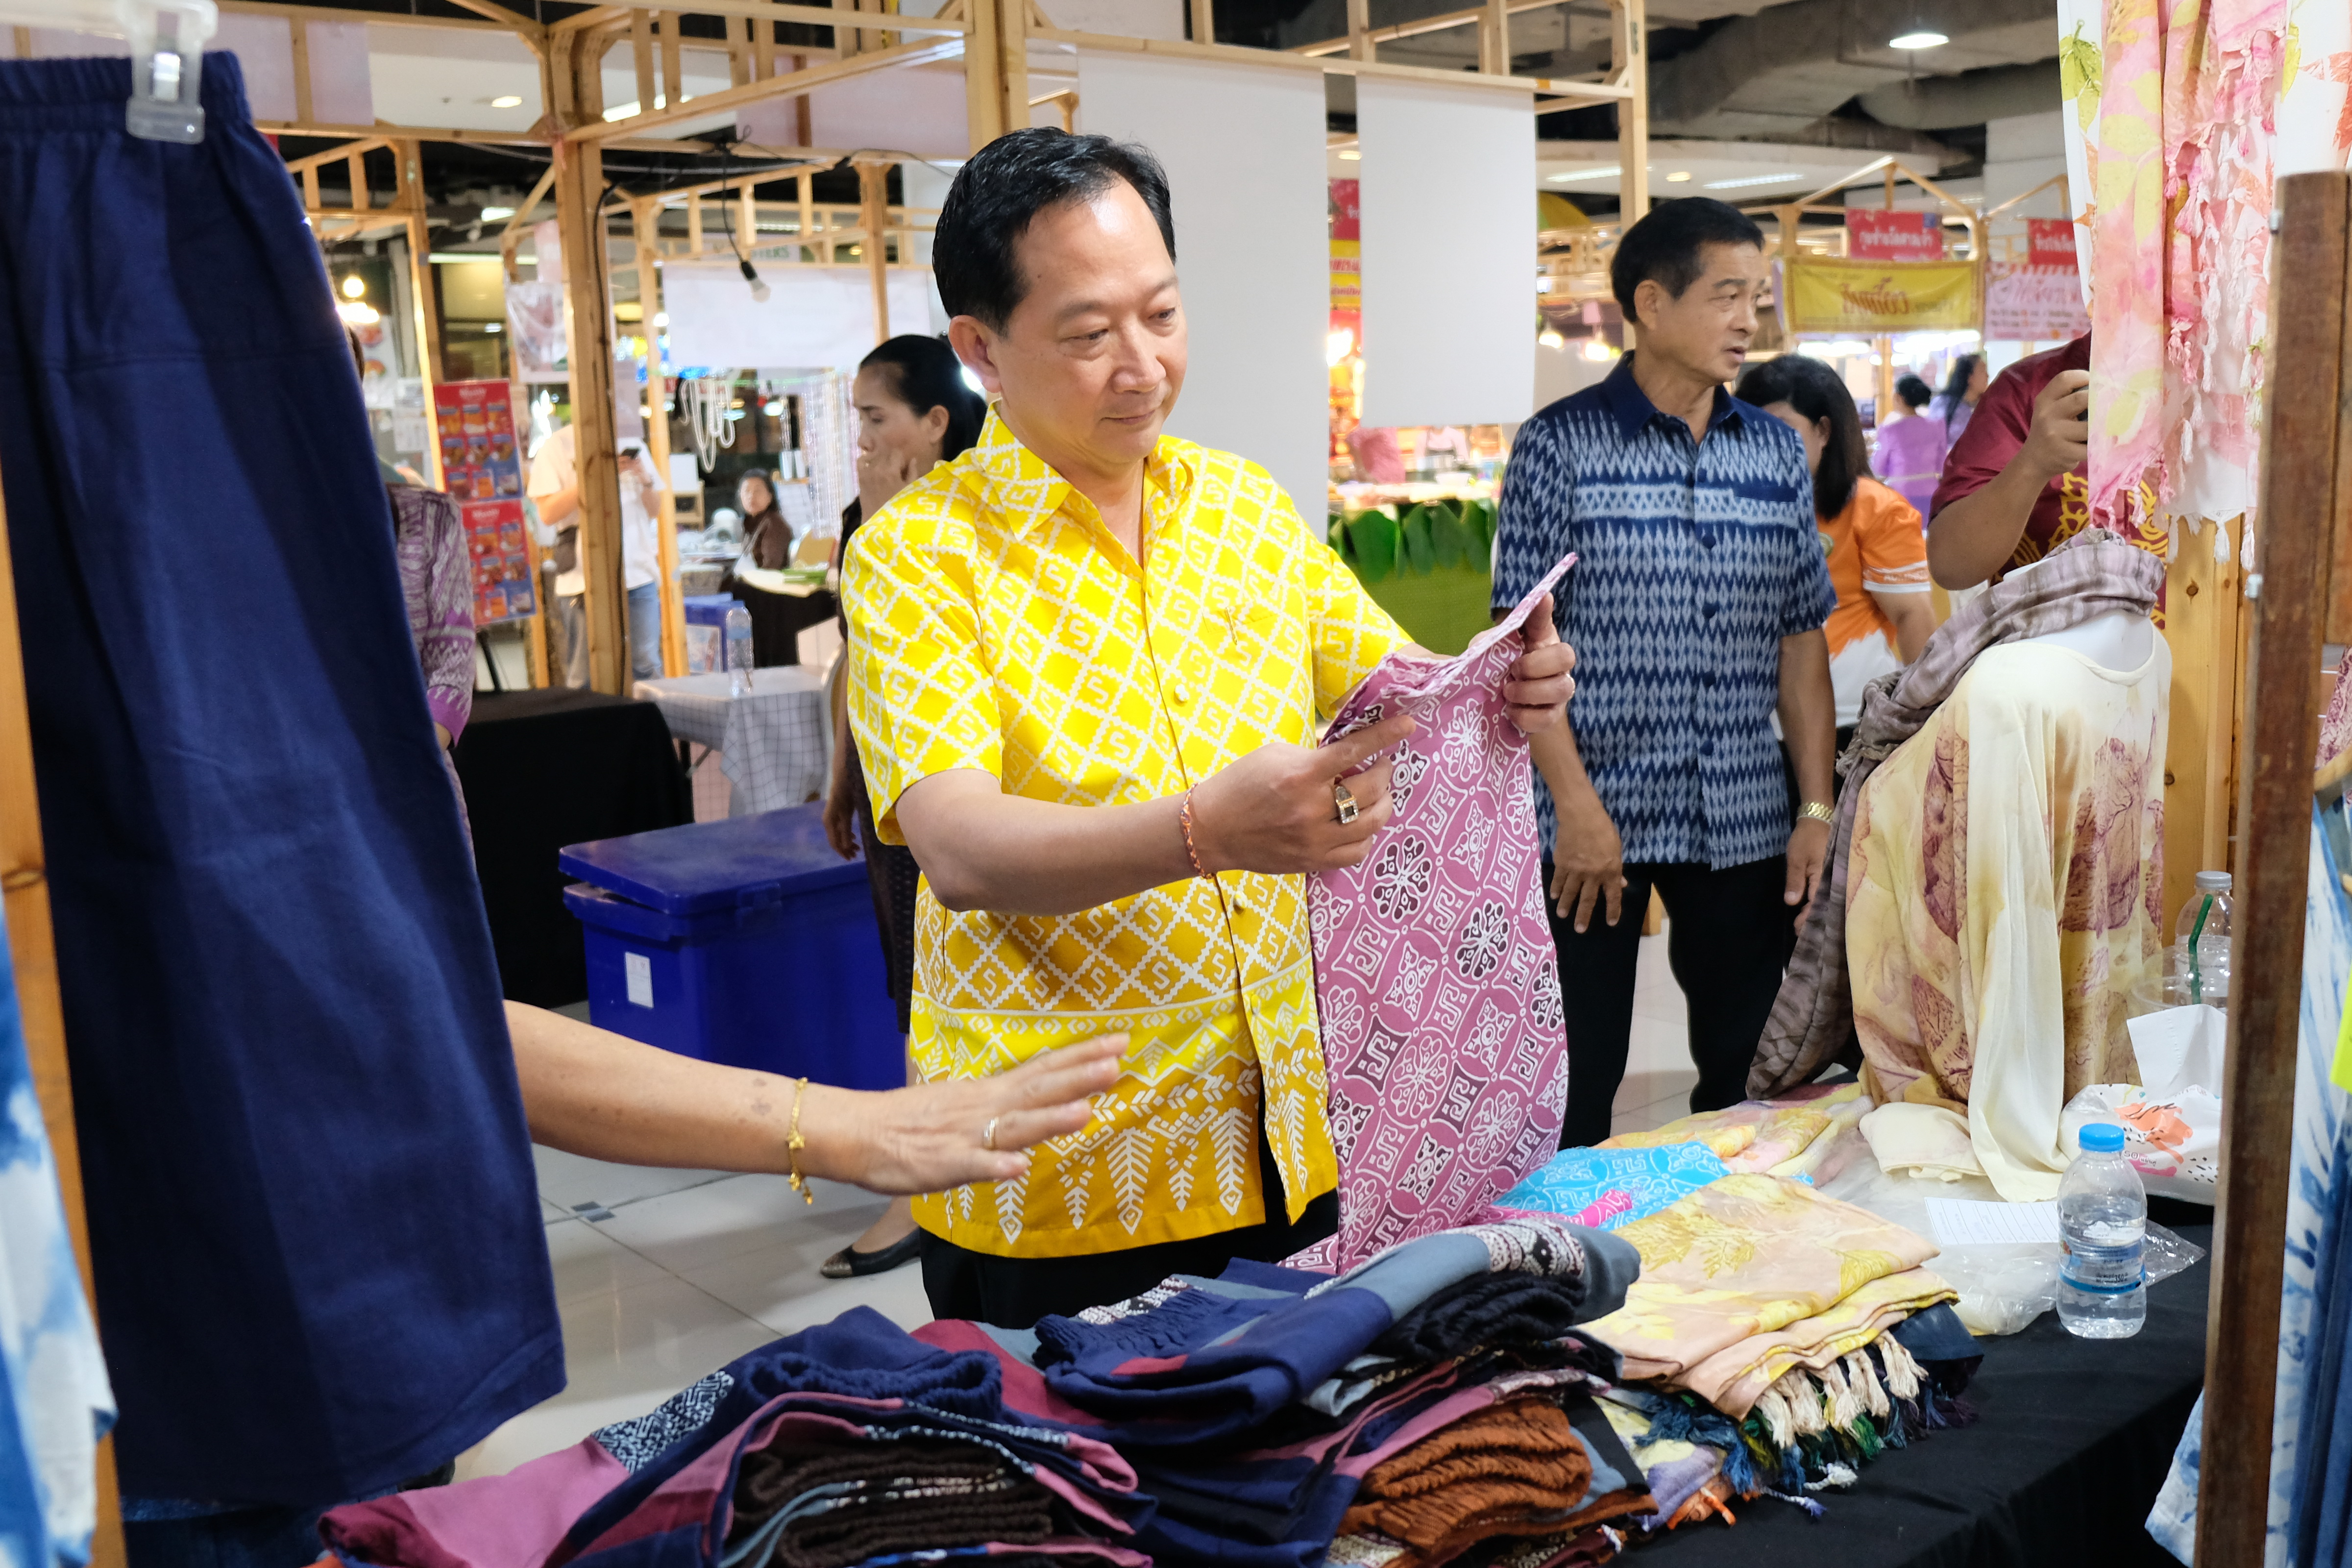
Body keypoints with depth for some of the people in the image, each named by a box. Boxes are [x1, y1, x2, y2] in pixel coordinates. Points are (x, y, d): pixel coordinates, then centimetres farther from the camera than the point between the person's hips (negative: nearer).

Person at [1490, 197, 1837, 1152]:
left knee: (1747, 1074, 11)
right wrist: (1577, 804, -13)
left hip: (1745, 824, 4)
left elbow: (1800, 638, 11)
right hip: (1597, 820, -4)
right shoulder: (1560, 445, -3)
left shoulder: (1777, 454, 10)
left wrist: (1819, 810, 4)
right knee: (1577, 1087, 3)